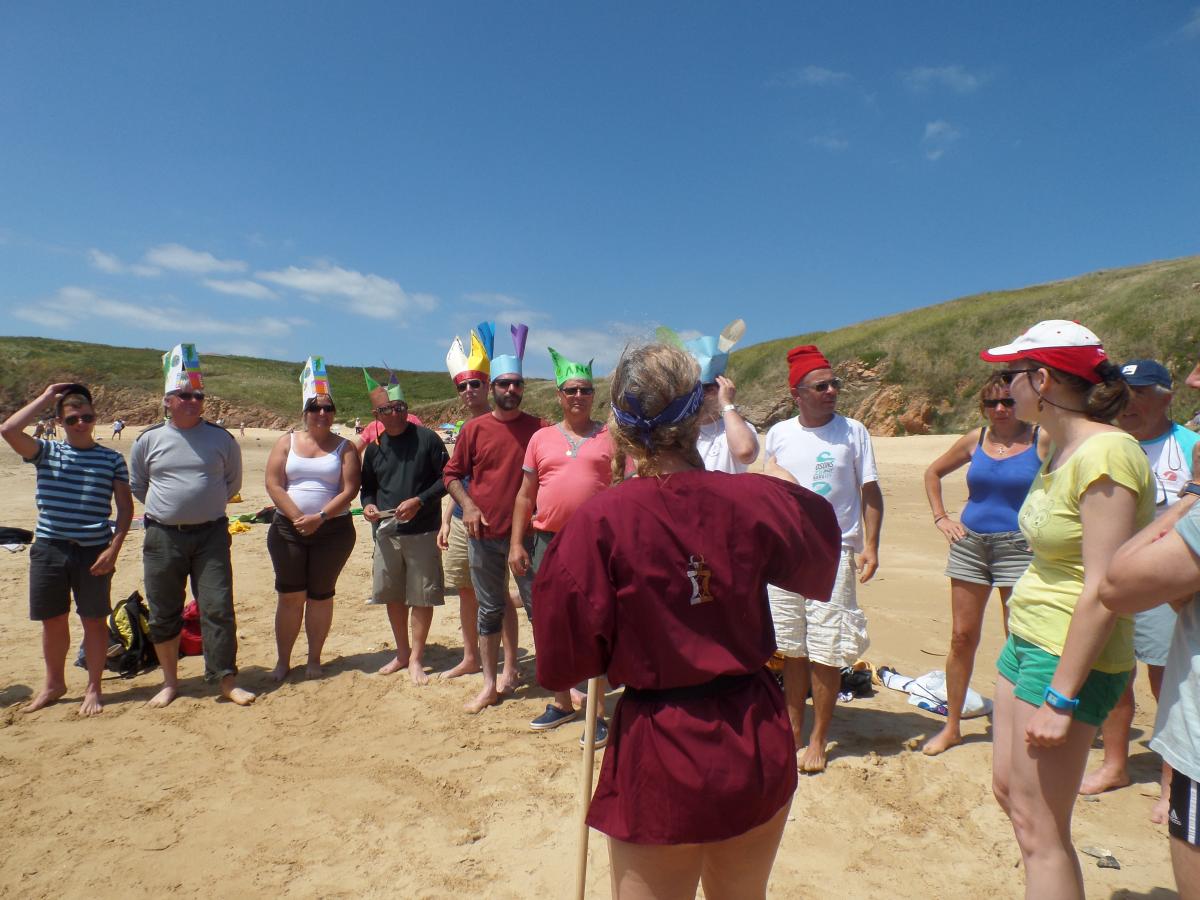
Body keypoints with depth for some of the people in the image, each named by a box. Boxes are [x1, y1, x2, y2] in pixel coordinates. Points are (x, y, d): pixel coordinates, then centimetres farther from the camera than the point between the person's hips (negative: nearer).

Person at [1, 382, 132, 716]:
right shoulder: (46, 452, 5)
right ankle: (54, 684, 33)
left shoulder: (112, 459, 2)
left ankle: (93, 688, 20)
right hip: (49, 548, 2)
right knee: (52, 620, 14)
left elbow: (125, 507, 1)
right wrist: (45, 398, -8)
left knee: (94, 620, 6)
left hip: (94, 550, -2)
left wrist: (114, 547, -8)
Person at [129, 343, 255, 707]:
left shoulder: (221, 438, 1)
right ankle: (170, 681, 25)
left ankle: (226, 680, 6)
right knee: (163, 615, 9)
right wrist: (168, 508, 12)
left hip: (211, 534, -1)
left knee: (218, 609, -3)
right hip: (163, 537, 1)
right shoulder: (149, 439, 2)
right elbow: (136, 485, 16)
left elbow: (234, 482, 14)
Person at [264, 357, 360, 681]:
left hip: (333, 530, -1)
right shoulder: (287, 442, 6)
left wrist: (319, 517, -17)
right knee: (290, 595, 3)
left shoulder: (344, 448, 2)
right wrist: (298, 518, -13)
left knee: (320, 596, 6)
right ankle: (283, 660, 16)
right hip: (288, 528, 1)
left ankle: (314, 659, 20)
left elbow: (350, 489, -7)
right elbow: (273, 484, -2)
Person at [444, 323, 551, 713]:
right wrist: (467, 505, -8)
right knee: (489, 610, 12)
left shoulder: (539, 428, 0)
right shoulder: (474, 428, 2)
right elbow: (452, 474, 8)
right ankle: (489, 685, 25)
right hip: (483, 535, 2)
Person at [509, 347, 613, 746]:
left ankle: (598, 711, 14)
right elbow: (525, 495, 10)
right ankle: (562, 702, 31)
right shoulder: (541, 439, 9)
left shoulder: (609, 437, 2)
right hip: (548, 543, 4)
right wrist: (516, 543, 5)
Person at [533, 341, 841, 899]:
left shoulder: (600, 522, -20)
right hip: (758, 747, 4)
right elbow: (819, 556, 12)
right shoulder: (753, 500, -10)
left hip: (658, 761, -4)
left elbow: (566, 662, -13)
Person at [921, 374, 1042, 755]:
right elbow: (933, 472, 20)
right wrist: (940, 517, 10)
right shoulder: (975, 439, 7)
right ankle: (951, 726, 20)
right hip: (970, 543, 3)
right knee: (962, 637, 7)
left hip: (1018, 546, -3)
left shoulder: (1040, 439, -4)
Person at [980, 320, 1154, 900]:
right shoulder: (1059, 446, 8)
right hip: (1027, 639, 10)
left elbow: (1103, 590, -24)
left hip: (1069, 657, -10)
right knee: (1008, 788, 20)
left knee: (1038, 829, 0)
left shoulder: (1104, 455, -21)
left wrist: (1060, 698, -23)